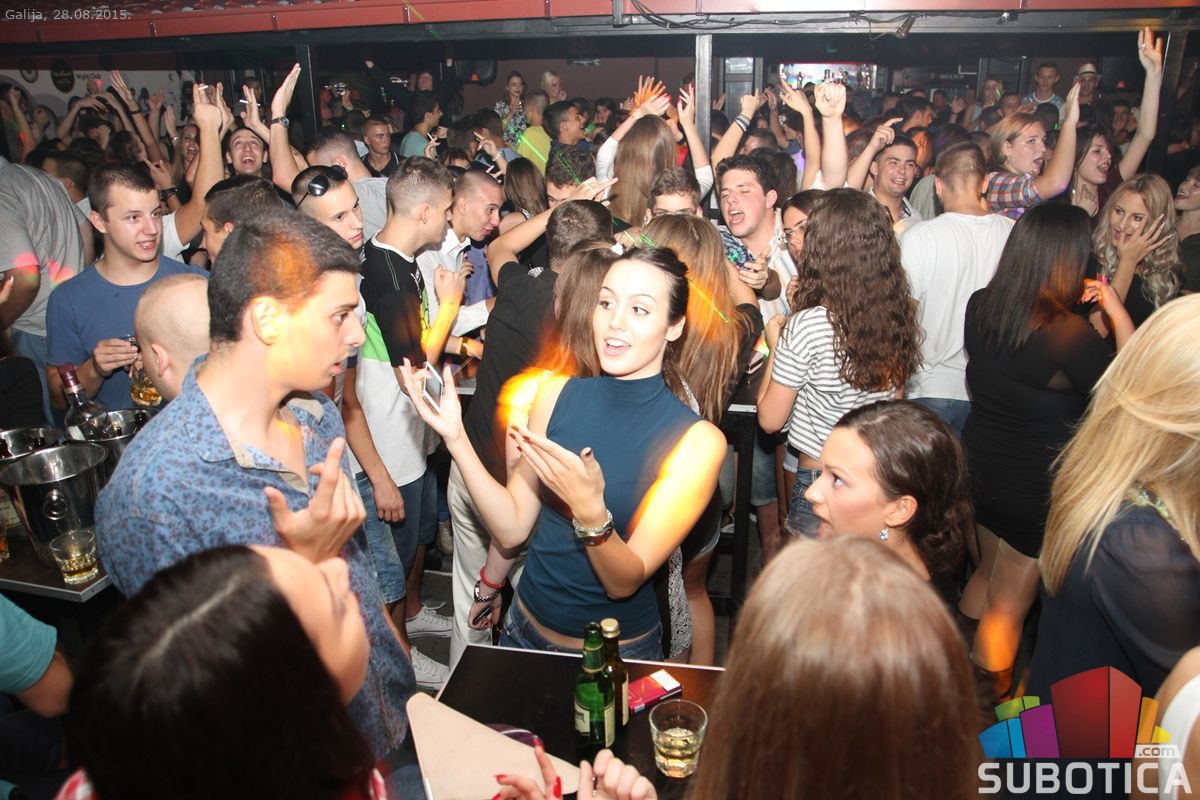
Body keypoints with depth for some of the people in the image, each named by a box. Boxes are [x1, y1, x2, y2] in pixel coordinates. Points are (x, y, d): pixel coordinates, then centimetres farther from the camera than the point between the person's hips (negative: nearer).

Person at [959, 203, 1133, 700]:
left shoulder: (980, 306, -8)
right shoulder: (1068, 333, -29)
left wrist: (1072, 304, 4)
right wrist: (1117, 314, -12)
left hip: (981, 468, 7)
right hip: (1037, 489, -7)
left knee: (988, 572, 29)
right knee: (1008, 607, 13)